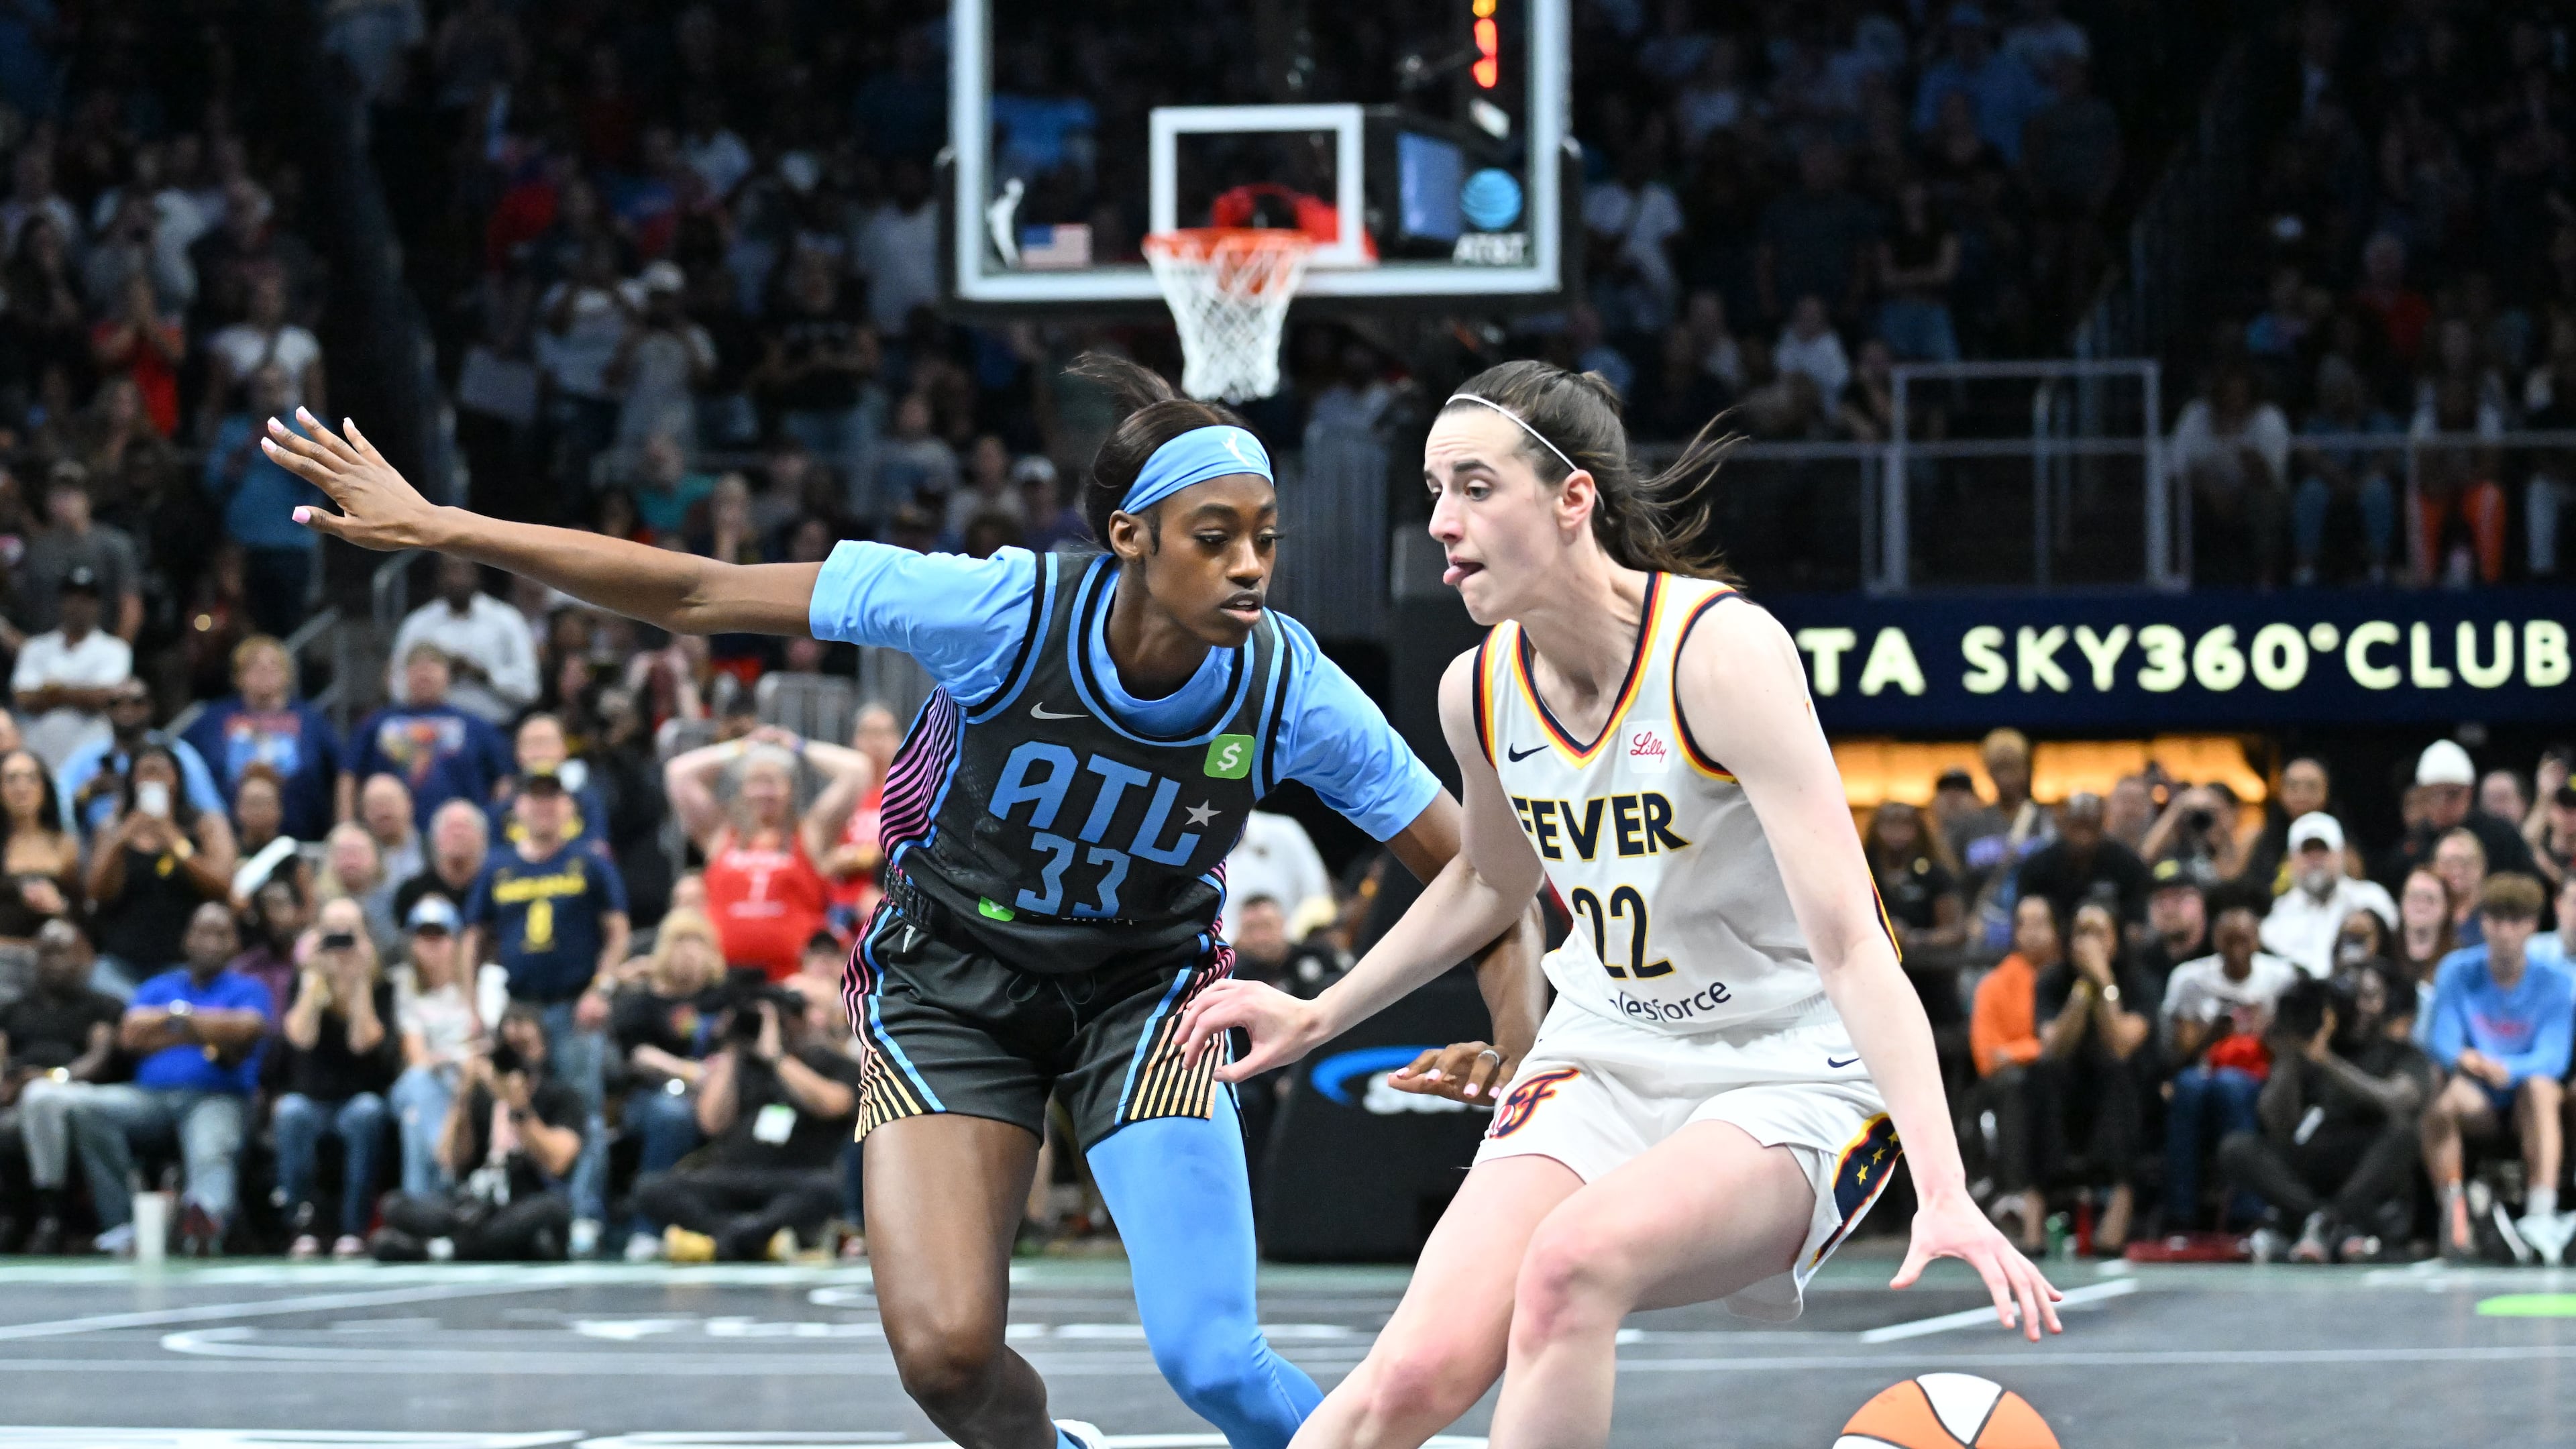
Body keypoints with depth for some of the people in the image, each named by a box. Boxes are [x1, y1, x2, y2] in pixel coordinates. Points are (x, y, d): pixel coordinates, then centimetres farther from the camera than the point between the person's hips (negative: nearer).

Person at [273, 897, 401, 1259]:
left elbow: (364, 1042, -13)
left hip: (361, 1100, 0)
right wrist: (316, 979, -14)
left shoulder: (380, 985, 2)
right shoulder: (303, 981, 4)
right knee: (293, 1114, -34)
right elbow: (301, 1038, -13)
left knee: (366, 1113, -35)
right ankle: (303, 1229, -32)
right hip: (309, 1098, 0)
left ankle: (353, 1231, -34)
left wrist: (360, 982, -16)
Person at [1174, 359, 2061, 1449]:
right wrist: (1316, 1019, 27)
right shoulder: (1479, 691, -1)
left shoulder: (1722, 650, -21)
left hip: (1792, 1081, -5)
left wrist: (1943, 1193, -35)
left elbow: (1850, 947, -27)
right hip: (1602, 1064, 5)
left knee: (1573, 1257, -35)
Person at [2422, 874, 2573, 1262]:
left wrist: (2509, 1069, -38)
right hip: (2479, 1100, 1)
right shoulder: (2458, 971, 0)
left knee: (2540, 1087, -37)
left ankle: (2542, 1212, -49)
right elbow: (2440, 1040, -8)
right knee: (2441, 1101, -34)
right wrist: (2460, 1058, -34)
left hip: (2528, 1103, -1)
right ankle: (2453, 1213, -29)